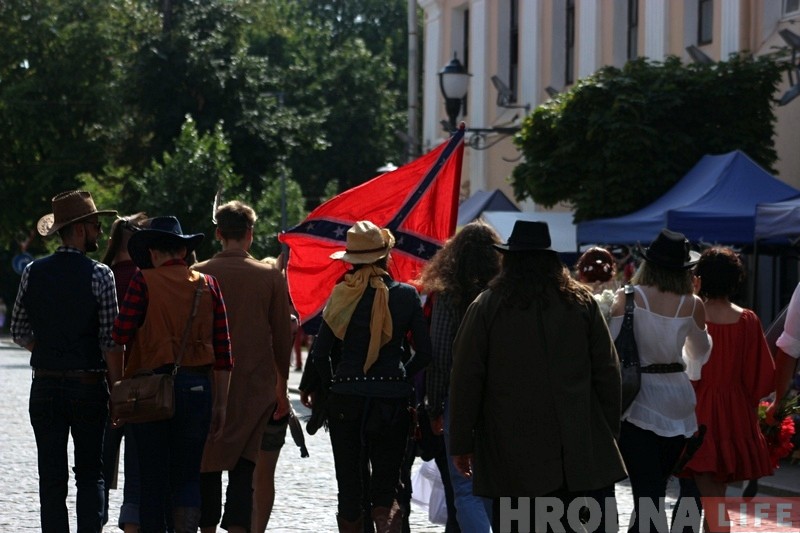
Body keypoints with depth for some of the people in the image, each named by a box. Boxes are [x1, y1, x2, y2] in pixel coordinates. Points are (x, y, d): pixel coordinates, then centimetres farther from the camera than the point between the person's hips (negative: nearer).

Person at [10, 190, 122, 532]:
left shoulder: (33, 273, 2)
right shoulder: (99, 275, -9)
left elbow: (20, 333, 4)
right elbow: (111, 340, -11)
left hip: (45, 386, 3)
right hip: (89, 387, -3)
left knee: (51, 477, 5)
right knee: (90, 474, 6)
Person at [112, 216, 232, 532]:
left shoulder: (144, 281, -3)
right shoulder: (207, 285, 6)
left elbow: (120, 336, -11)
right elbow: (223, 351, 5)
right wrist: (220, 404, 10)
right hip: (197, 385, 2)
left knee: (153, 478, 6)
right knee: (188, 475, 9)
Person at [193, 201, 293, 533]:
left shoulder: (198, 275, -1)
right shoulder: (270, 276, -2)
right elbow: (282, 336, 0)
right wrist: (281, 384, 8)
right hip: (254, 387, -1)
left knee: (207, 467, 11)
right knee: (243, 468, 0)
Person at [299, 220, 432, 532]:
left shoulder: (342, 295, -2)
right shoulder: (406, 295, -1)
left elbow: (320, 352, -3)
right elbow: (424, 352, 2)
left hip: (346, 399, 0)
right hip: (393, 399, 0)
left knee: (349, 485, 9)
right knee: (385, 483, 4)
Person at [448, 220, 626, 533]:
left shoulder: (486, 307, -1)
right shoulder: (582, 302, 6)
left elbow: (466, 379, -3)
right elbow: (607, 372, 6)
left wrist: (461, 443, 3)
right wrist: (609, 433, 14)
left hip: (511, 454, -2)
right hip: (578, 452, 2)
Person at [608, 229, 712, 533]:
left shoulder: (629, 298, -8)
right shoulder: (692, 305, -1)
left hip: (638, 397, -3)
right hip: (677, 397, 3)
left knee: (647, 491, -6)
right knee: (655, 488, 17)